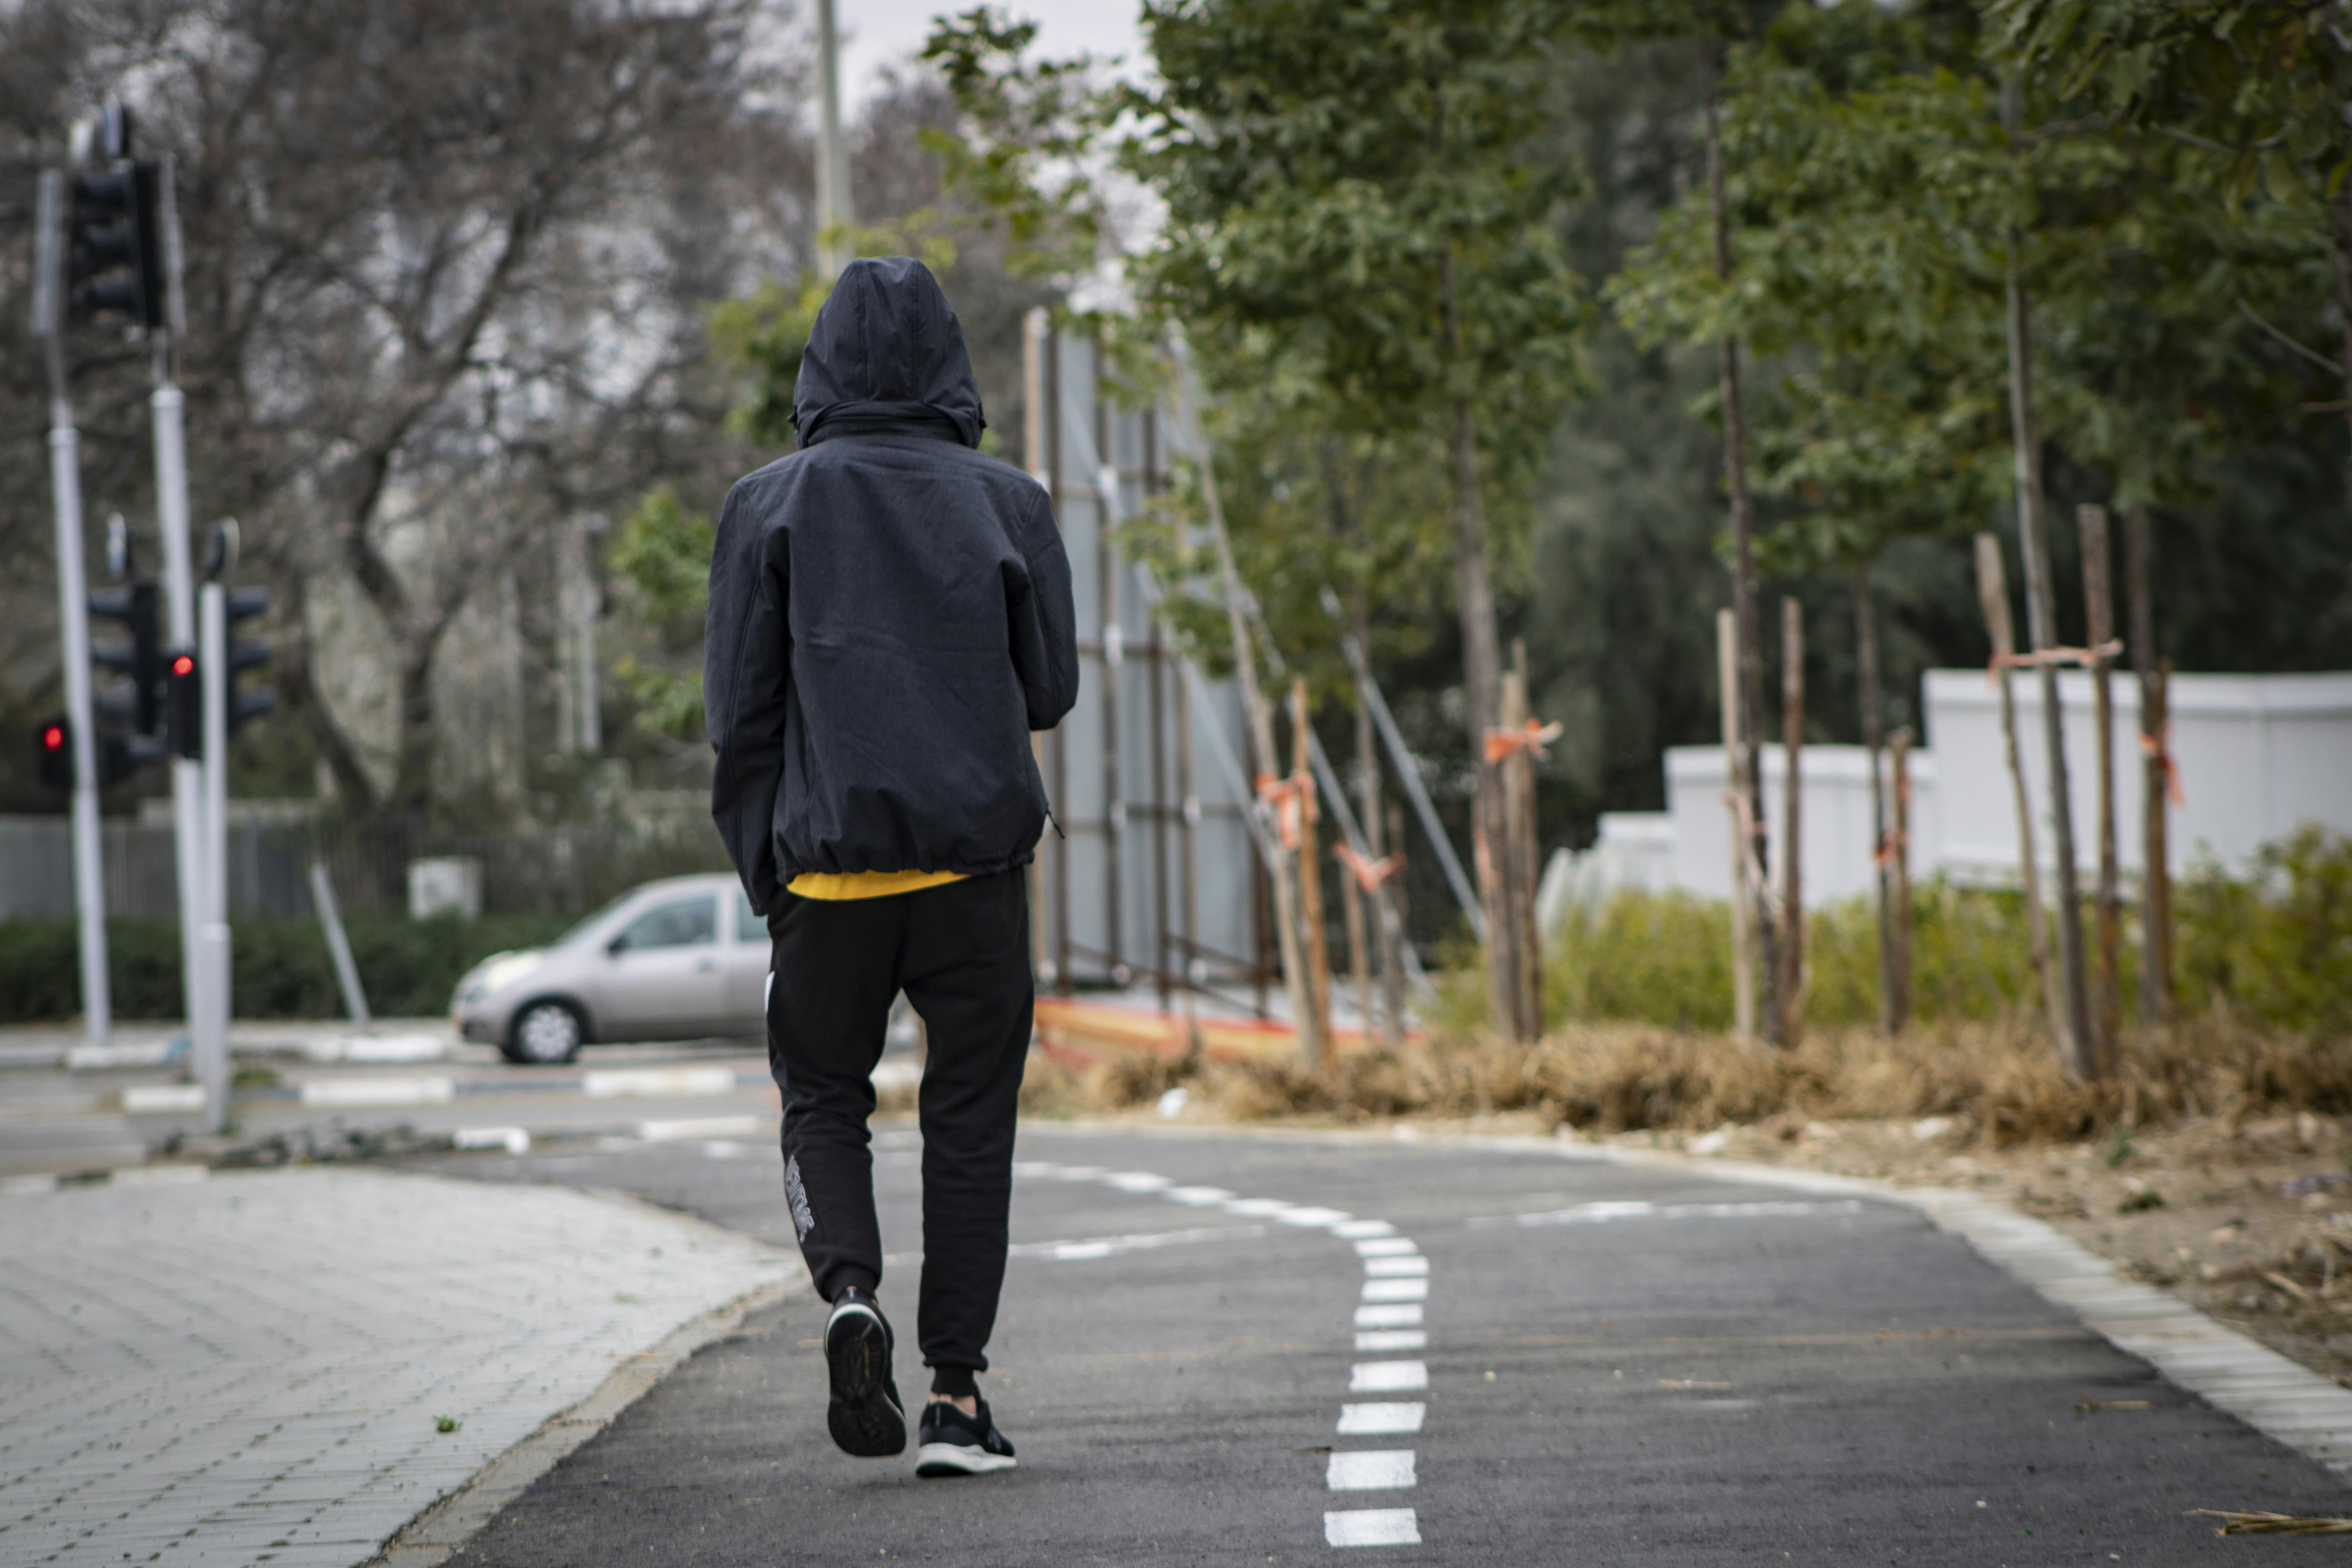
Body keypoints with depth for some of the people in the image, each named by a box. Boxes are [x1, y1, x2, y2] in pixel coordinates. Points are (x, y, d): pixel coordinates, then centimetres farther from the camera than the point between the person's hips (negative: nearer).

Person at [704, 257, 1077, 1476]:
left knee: (823, 1098, 15)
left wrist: (762, 865, 7)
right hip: (977, 855, 0)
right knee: (969, 1117, 7)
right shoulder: (1006, 504, 2)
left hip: (828, 861, 0)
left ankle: (849, 1289, -13)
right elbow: (1052, 688, 6)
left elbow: (737, 711, -1)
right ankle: (955, 1394, 3)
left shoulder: (771, 507, 1)